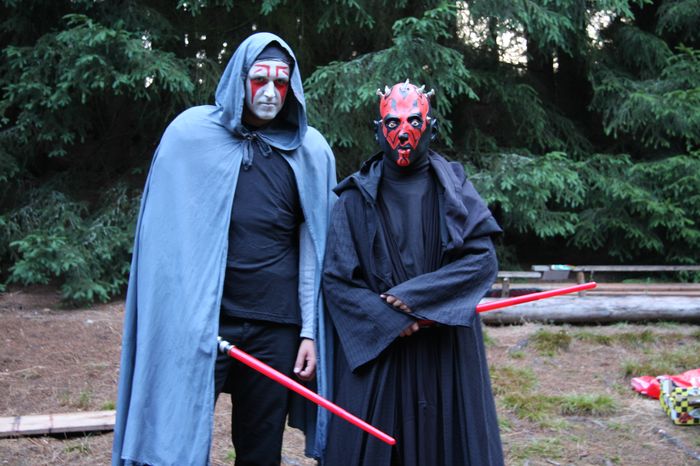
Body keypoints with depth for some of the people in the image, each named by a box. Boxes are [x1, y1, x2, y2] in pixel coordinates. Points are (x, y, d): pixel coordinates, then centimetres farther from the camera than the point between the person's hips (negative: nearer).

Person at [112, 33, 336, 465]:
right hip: (197, 323, -1)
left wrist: (309, 330, 2)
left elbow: (313, 246, 4)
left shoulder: (310, 150, 3)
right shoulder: (190, 133, 0)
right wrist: (175, 319, 1)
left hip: (275, 328, 2)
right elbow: (164, 233, 4)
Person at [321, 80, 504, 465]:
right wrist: (390, 319, -15)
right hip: (374, 346, 0)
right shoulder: (356, 197, 1)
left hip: (446, 347, 1)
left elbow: (483, 258, -6)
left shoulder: (453, 187, 4)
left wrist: (414, 296, -14)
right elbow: (335, 277, -3)